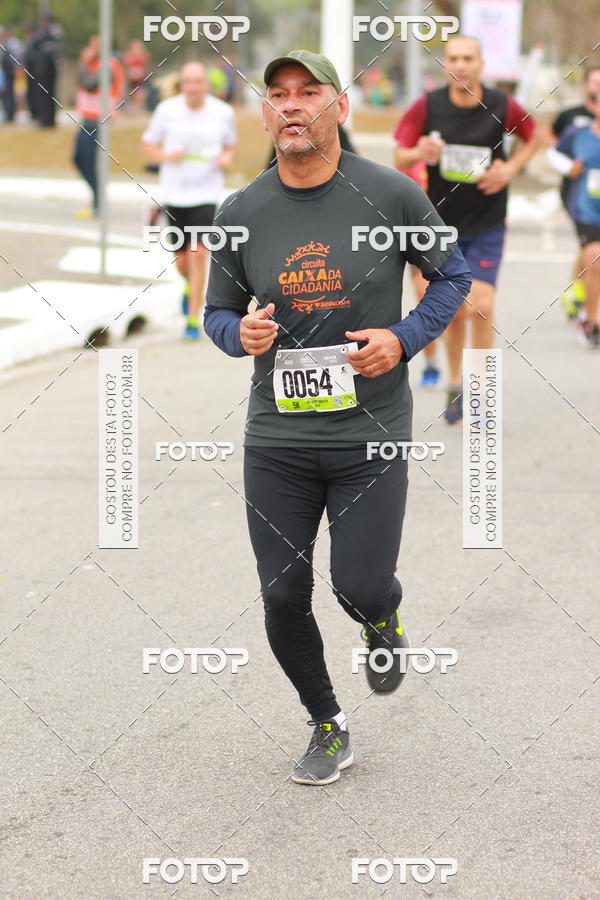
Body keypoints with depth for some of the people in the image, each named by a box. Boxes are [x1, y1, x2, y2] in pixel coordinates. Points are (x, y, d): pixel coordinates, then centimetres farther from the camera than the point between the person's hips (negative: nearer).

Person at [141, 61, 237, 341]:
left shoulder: (224, 113, -1)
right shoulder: (166, 110, -3)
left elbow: (230, 145, 16)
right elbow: (147, 145, 6)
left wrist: (227, 158, -7)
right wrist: (165, 156, -14)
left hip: (207, 194, -1)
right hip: (174, 194, 1)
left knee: (198, 255, -15)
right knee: (182, 260, 8)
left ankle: (193, 321, -7)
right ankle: (191, 286, 46)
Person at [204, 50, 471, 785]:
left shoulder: (390, 194, -7)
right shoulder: (240, 213, -1)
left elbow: (452, 275, 6)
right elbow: (218, 311, 11)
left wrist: (403, 339, -10)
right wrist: (242, 334, -13)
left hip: (370, 434, -2)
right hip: (276, 439, 2)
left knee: (362, 588, -4)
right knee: (283, 596, 3)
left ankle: (383, 623, 36)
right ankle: (327, 727, 26)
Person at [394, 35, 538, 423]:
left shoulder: (503, 107, -9)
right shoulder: (427, 107, -8)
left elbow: (532, 137, 10)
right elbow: (399, 158, -5)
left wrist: (511, 168, -7)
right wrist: (418, 153, -28)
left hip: (486, 226, -1)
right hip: (442, 223, 1)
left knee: (481, 307, -15)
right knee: (453, 311, 9)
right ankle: (456, 385, 29)